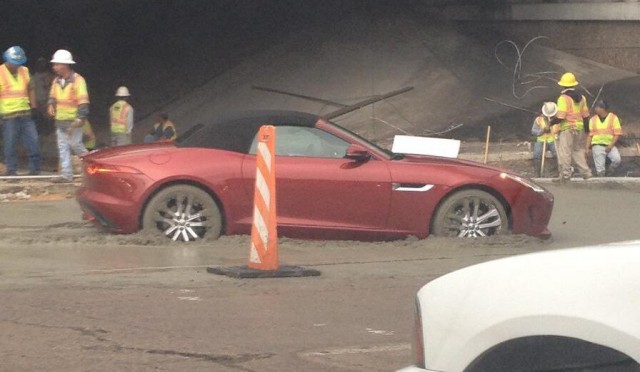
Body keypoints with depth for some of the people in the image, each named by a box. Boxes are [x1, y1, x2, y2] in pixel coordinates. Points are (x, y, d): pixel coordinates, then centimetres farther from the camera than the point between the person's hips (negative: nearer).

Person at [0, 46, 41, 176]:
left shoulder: (24, 71, 11)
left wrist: (33, 107, 12)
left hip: (26, 114, 5)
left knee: (33, 141, 3)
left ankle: (35, 170, 12)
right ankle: (11, 170, 8)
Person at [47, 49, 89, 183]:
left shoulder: (77, 80, -14)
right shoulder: (57, 81, 8)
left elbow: (83, 101, -17)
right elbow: (52, 96, 22)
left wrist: (80, 118, -23)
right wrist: (51, 105, 0)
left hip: (73, 121, -7)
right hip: (60, 121, 7)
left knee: (76, 145, -7)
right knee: (63, 148, 4)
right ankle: (66, 174, 7)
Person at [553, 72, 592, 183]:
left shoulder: (563, 98, -13)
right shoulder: (581, 98, 9)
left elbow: (560, 117, -18)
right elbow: (586, 116, 12)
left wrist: (551, 122, -2)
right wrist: (586, 126, 25)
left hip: (567, 129, -7)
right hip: (579, 128, 7)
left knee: (564, 152, -2)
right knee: (578, 150, 17)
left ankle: (565, 175, -2)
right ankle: (585, 172, 17)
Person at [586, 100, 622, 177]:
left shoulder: (613, 118, 0)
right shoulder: (593, 119, 10)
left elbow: (617, 134, -3)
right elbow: (590, 135, 14)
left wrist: (610, 146, -13)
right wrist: (587, 148, 6)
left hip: (610, 145, -1)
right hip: (597, 145, 1)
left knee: (617, 159, -25)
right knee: (600, 170, -10)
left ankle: (608, 174, -3)